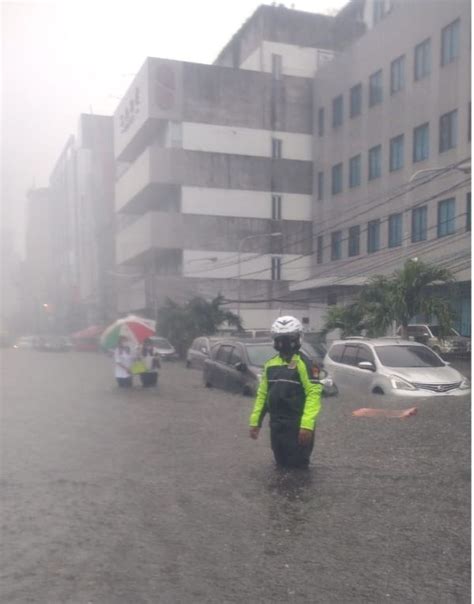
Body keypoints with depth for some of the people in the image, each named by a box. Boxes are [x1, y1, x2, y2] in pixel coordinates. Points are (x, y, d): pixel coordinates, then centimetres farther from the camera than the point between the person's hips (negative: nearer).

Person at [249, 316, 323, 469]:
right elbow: (262, 394, 16)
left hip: (297, 426, -7)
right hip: (276, 425, 7)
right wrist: (255, 421, 12)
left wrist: (307, 425, -26)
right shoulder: (270, 364, 11)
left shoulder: (304, 363, -11)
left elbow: (314, 394, -18)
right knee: (281, 466, 16)